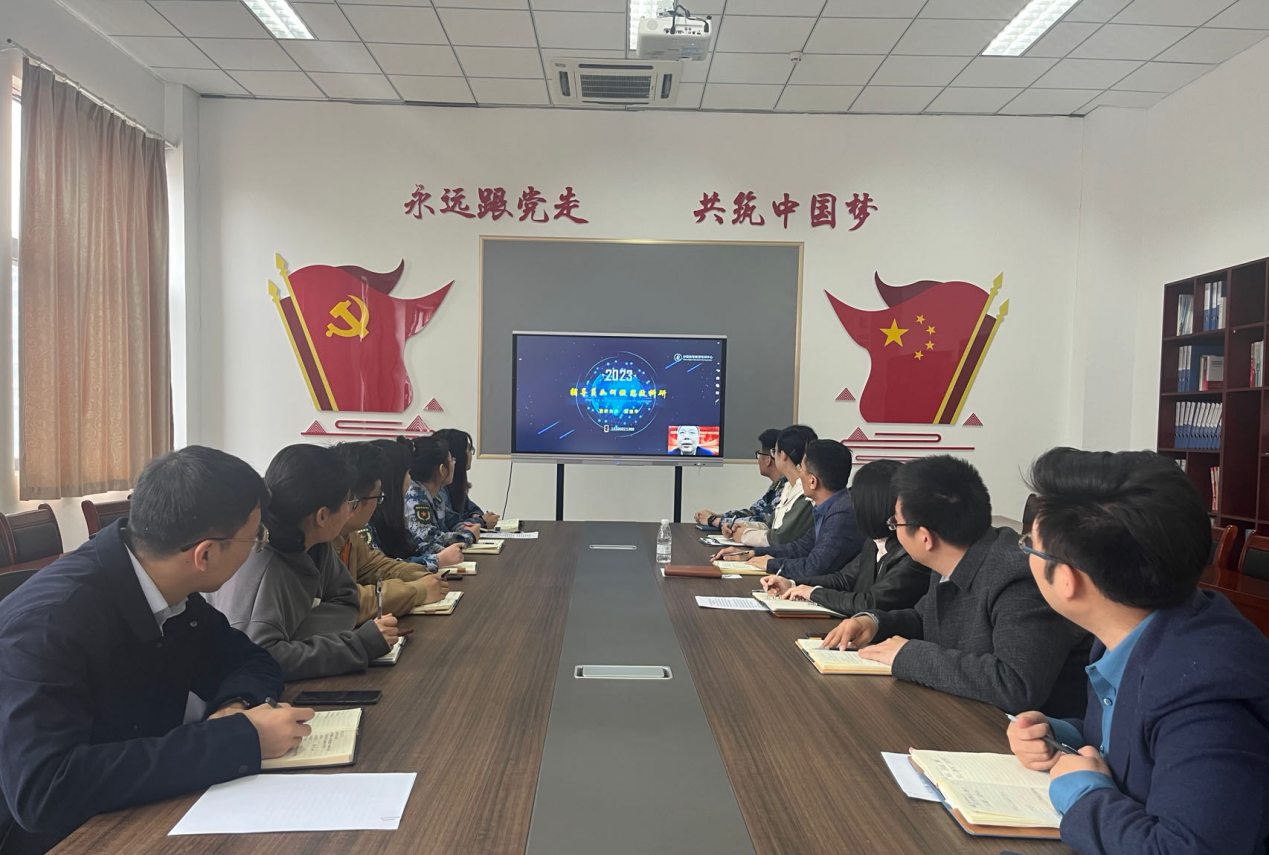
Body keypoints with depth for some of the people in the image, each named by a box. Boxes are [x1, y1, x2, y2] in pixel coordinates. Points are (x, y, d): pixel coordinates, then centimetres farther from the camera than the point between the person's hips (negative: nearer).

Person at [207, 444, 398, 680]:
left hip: (287, 688, 6)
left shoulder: (318, 546, -4)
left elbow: (344, 602, 1)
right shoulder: (258, 566, -24)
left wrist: (295, 641, -17)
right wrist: (360, 644, -29)